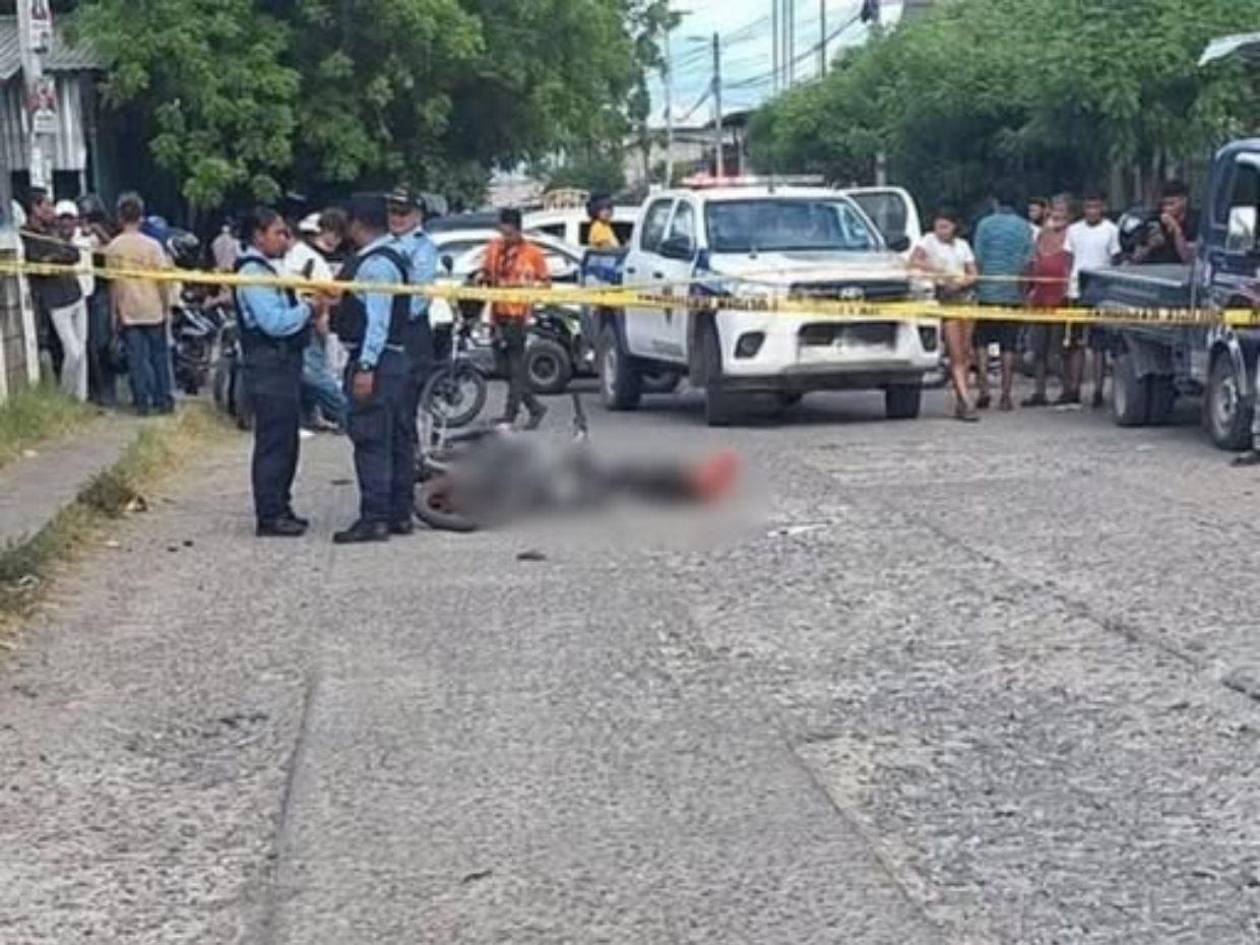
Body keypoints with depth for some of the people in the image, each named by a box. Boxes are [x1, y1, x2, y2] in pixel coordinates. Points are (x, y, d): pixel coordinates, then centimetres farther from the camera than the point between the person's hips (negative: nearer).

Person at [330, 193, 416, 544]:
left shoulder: (375, 264, -16)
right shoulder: (393, 257, 15)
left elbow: (378, 319, -22)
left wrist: (366, 367, -24)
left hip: (375, 360, -11)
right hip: (396, 358, 11)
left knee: (371, 441, -8)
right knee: (397, 439, 13)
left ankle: (374, 518, -7)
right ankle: (400, 514, 20)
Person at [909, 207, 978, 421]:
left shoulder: (962, 245, 17)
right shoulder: (929, 241, 3)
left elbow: (973, 275, 13)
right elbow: (914, 261, -15)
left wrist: (962, 282, -9)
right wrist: (940, 272, -22)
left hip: (963, 296, 5)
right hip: (944, 299, -5)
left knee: (965, 352, 4)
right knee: (956, 354, -11)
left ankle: (960, 402, 12)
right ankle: (965, 401, -15)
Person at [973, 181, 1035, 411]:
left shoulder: (986, 224, -4)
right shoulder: (1024, 227, 3)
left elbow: (978, 259, -5)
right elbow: (1029, 261, 2)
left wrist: (977, 280, 10)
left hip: (988, 291, -2)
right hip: (1014, 294, 2)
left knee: (981, 342, 7)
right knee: (1009, 346, 5)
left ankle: (983, 389, -5)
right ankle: (1005, 396, 4)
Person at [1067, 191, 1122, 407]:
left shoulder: (1111, 230, 1)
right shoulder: (1073, 230, 10)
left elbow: (1116, 262, 2)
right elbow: (1068, 260, 12)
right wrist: (1067, 291, 3)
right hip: (1077, 292, 3)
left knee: (1099, 345, -1)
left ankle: (1098, 390, 2)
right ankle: (1074, 389, 10)